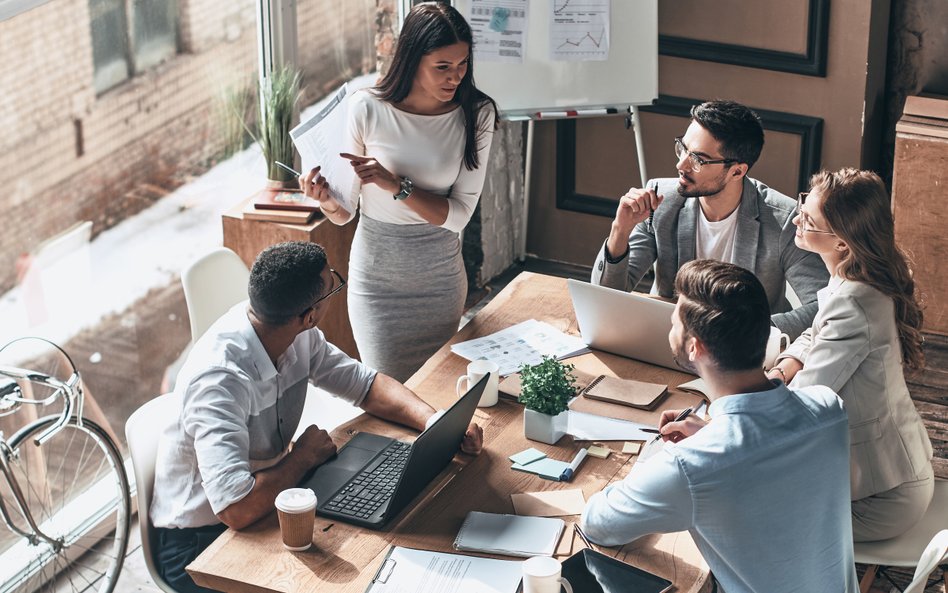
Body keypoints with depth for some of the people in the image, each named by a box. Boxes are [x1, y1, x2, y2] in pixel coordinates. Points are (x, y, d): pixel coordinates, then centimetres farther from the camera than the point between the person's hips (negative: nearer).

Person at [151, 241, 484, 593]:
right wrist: (304, 456, -22)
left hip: (263, 500, 8)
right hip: (199, 543, -8)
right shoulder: (220, 379, -33)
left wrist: (437, 422, -10)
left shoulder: (299, 337, -8)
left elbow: (366, 385, 7)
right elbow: (236, 509, -40)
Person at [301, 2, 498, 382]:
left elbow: (459, 214, -13)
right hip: (376, 275, -2)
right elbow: (344, 214, -6)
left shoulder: (477, 114, -10)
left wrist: (395, 185, -26)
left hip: (440, 275, 2)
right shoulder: (368, 109, -14)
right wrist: (326, 199, -28)